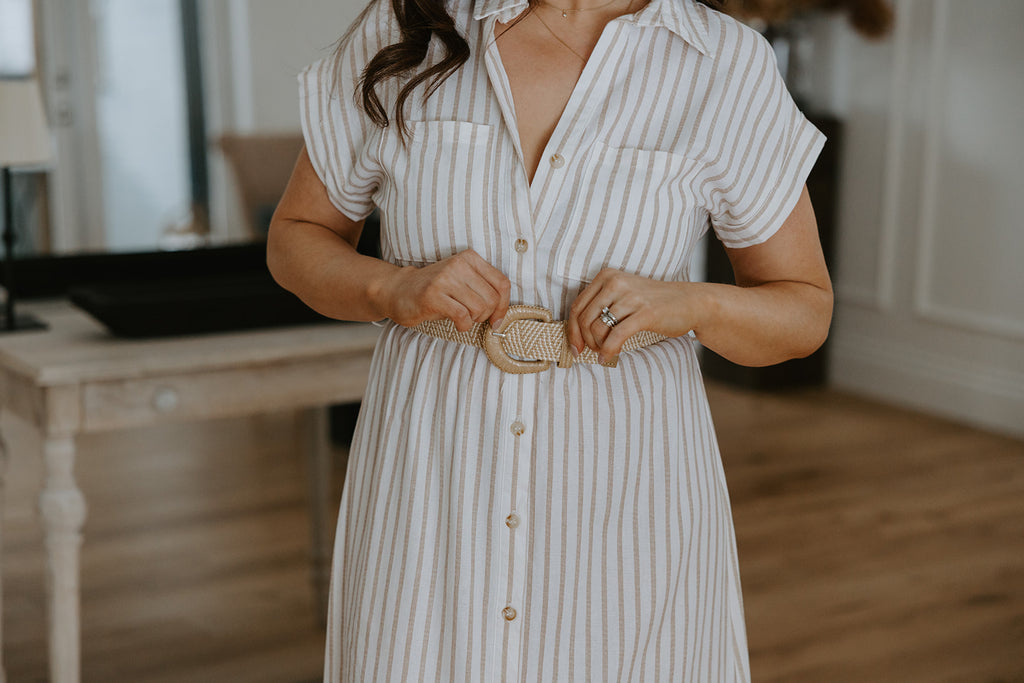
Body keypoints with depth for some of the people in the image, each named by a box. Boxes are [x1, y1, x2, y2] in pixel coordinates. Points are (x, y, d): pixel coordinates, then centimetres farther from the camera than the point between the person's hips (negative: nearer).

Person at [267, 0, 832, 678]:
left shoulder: (731, 65, -6)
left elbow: (806, 312, 2)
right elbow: (294, 238, 7)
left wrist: (691, 303, -19)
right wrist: (394, 289, -14)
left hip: (623, 505, 0)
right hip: (430, 491, 1)